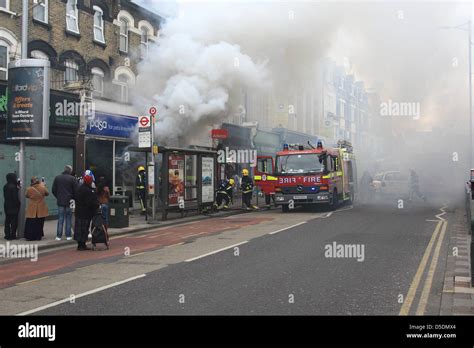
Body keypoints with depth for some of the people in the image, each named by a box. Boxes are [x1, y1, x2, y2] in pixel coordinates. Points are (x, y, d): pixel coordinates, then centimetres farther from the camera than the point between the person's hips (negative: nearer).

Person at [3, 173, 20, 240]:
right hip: (13, 206, -8)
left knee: (7, 220, 12)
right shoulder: (13, 187, -19)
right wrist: (18, 204, -4)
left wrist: (17, 188, 4)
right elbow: (15, 198, -20)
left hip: (7, 206, 8)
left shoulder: (5, 186, 7)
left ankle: (7, 235, 16)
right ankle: (12, 235, 3)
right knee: (14, 221, 0)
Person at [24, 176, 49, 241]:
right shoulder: (42, 188, -13)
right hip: (41, 210, 1)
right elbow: (47, 193, 7)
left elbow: (26, 196, 5)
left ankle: (29, 236, 10)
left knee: (30, 224, 9)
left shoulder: (29, 189, -13)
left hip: (32, 210, -1)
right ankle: (38, 236, 12)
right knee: (39, 223, 9)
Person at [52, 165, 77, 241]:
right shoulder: (72, 178, -6)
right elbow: (76, 190, -7)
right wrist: (73, 198, 9)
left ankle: (59, 236, 5)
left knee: (60, 219, 5)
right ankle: (68, 235, 7)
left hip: (60, 201, 2)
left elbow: (53, 190, 5)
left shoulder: (57, 178, 3)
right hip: (69, 201, -2)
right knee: (68, 219, 5)